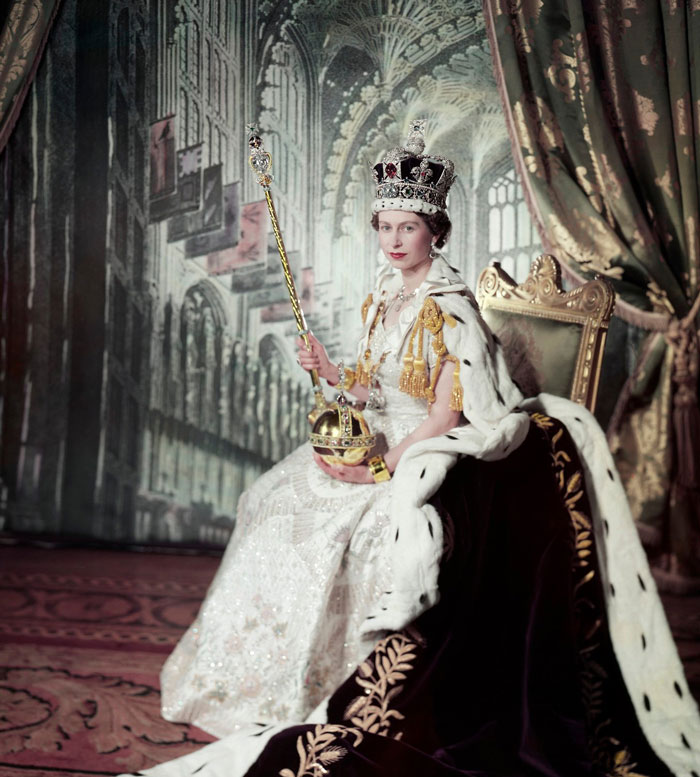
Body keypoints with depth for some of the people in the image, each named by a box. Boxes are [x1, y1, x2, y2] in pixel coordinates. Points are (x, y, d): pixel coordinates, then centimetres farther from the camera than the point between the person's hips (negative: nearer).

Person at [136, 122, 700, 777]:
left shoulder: (450, 306, -13)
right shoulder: (382, 299, 11)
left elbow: (446, 415, -17)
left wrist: (380, 470, -21)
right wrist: (330, 372, 0)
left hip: (431, 458, -8)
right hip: (379, 449, 8)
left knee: (343, 533, -25)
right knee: (281, 509, 1)